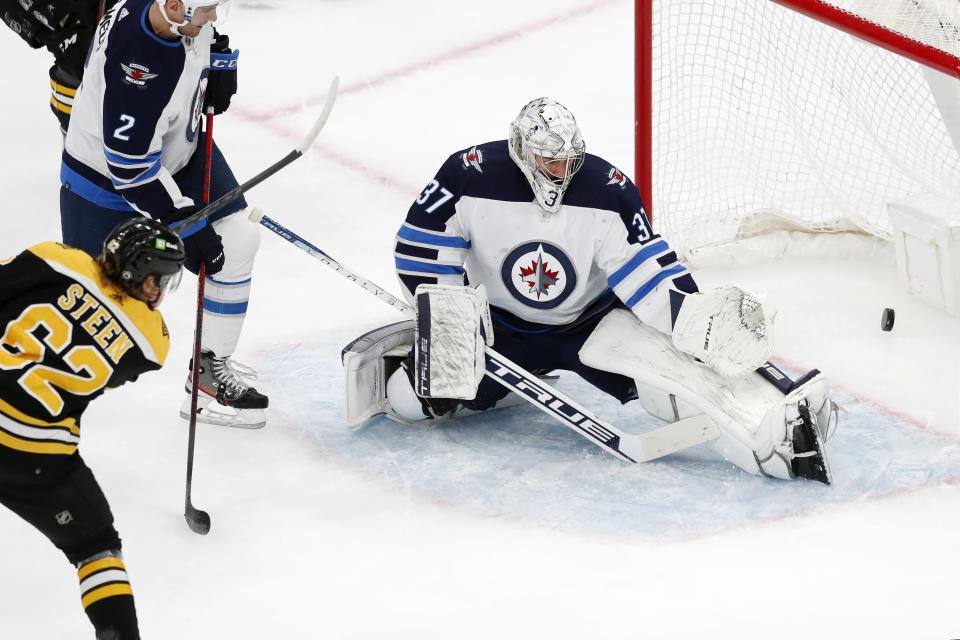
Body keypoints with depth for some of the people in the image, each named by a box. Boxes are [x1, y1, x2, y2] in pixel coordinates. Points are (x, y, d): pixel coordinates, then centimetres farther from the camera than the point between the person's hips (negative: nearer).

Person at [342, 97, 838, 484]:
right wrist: (446, 319, -20)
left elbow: (646, 272, -21)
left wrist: (695, 318, -36)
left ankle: (776, 436, -42)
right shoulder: (470, 176, -20)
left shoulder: (608, 192, -21)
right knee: (417, 397, -17)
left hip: (590, 322, -1)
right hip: (499, 325, 1)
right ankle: (390, 364, 19)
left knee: (667, 361, -29)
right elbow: (422, 250, -11)